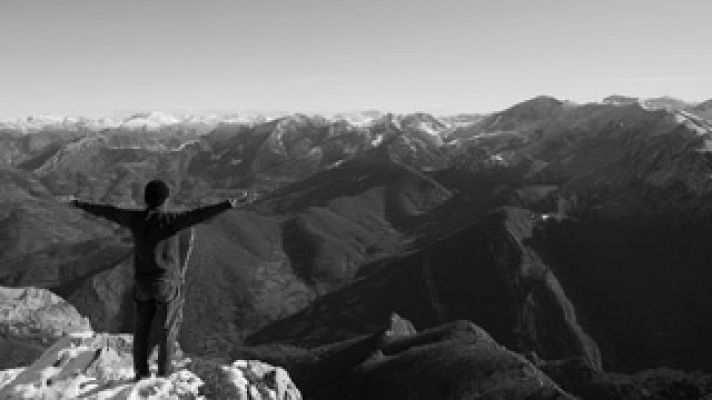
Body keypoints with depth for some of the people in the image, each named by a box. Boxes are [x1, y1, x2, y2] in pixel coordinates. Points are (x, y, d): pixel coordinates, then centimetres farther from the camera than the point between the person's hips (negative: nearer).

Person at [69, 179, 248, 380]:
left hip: (142, 283, 4)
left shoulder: (135, 218, -9)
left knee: (141, 329, 18)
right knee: (167, 329, 12)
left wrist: (80, 204, 21)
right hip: (167, 284, -4)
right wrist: (230, 204, -45)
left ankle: (141, 371, 27)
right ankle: (163, 374, 18)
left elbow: (107, 211, 5)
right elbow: (198, 215, -35)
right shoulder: (169, 220, -22)